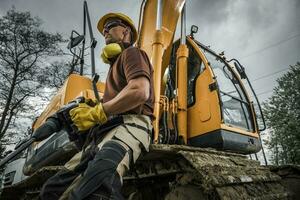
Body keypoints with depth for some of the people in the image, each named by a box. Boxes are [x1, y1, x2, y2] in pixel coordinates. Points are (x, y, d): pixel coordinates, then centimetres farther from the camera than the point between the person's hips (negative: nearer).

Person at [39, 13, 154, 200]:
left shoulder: (132, 53, 8)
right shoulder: (118, 63, 37)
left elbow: (140, 92, -14)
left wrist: (96, 113, -6)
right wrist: (89, 110, 10)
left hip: (130, 125, -10)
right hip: (107, 132, 10)